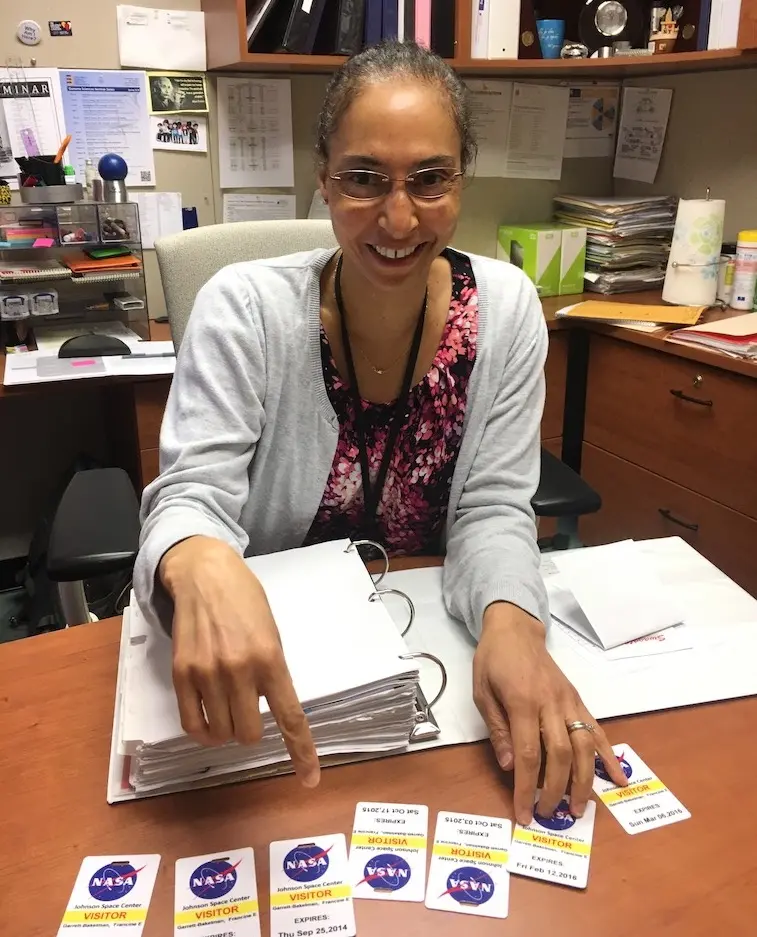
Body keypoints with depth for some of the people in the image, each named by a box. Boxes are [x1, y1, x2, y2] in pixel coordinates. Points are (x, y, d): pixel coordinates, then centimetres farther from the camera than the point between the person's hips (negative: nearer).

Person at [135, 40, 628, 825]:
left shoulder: (504, 308, -8)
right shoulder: (243, 307, -15)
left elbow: (493, 507, -7)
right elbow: (193, 495, -20)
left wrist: (511, 621, -28)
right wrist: (201, 564, -44)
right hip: (267, 658, -1)